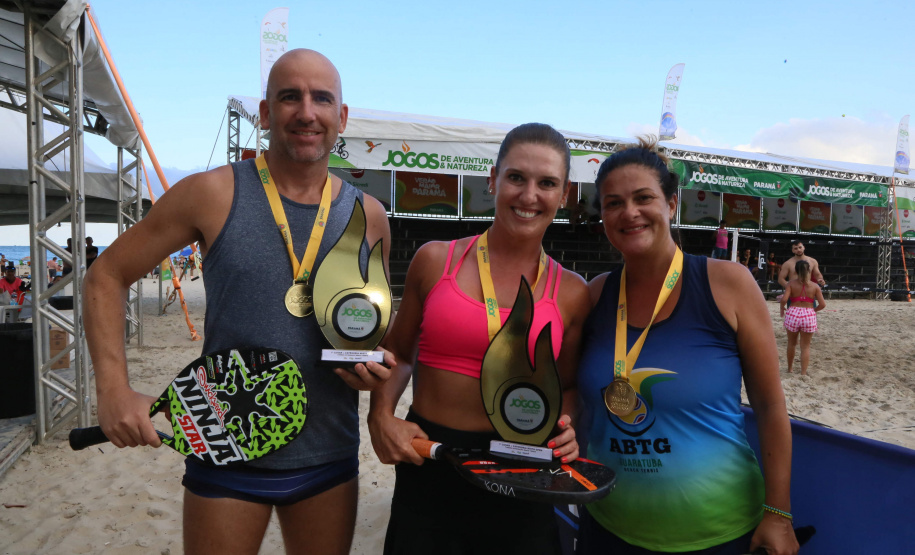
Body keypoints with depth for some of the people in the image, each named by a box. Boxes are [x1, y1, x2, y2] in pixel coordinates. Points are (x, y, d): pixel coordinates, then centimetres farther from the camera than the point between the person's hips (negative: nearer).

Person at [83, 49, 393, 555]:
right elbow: (106, 275, 0)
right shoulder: (212, 194, -8)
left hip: (330, 456, 3)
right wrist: (114, 389, -11)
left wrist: (377, 363, -8)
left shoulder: (369, 216, 0)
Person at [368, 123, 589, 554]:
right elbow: (398, 352, 8)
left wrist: (565, 430, -8)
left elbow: (566, 385, 11)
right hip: (427, 471, 0)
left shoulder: (570, 293, -1)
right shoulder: (436, 260, -2)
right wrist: (381, 416, -7)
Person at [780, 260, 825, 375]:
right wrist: (814, 310, 16)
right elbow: (822, 304, -3)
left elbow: (784, 299, -15)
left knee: (791, 343, 19)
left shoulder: (791, 283, -3)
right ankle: (803, 373, 8)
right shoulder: (815, 286, 0)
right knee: (805, 346, 9)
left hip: (793, 314, 0)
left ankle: (789, 369, 34)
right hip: (809, 315, 0)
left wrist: (781, 309, 4)